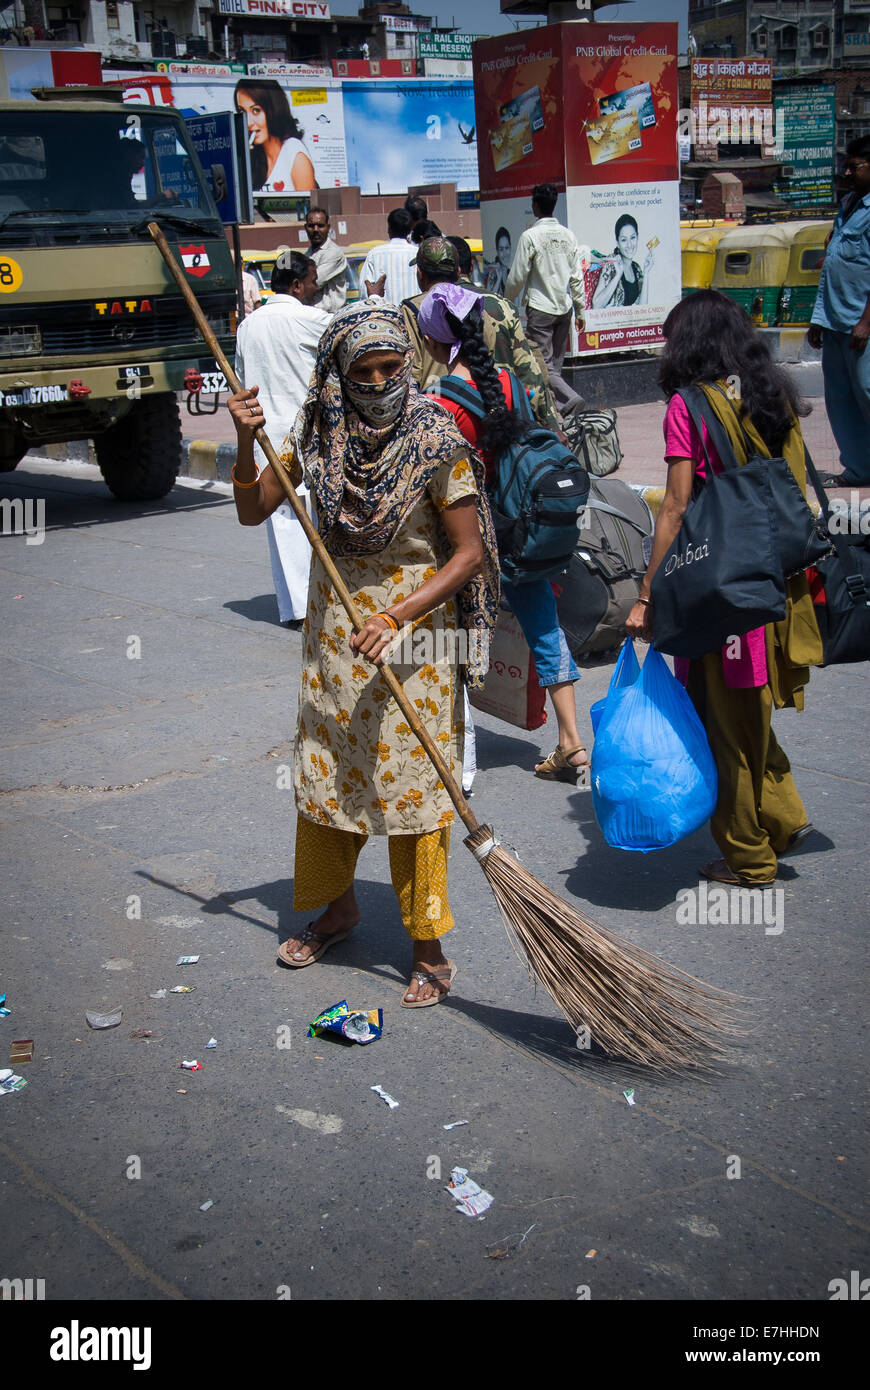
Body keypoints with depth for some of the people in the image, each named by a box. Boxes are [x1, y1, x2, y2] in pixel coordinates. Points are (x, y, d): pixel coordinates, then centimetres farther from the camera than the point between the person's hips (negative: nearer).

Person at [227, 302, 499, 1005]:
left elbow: (468, 552, -13)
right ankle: (338, 905, 38)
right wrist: (246, 444, -15)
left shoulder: (435, 441, -14)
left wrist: (397, 617, -24)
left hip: (413, 619, -5)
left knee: (411, 779, -2)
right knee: (325, 763, 15)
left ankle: (430, 950, 10)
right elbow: (253, 511, 3)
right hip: (333, 620, 5)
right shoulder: (320, 433, -2)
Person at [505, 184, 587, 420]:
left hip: (540, 308, -6)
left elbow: (517, 277, -7)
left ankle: (571, 399, -22)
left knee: (543, 363, -5)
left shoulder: (529, 236, -12)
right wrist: (580, 310, 14)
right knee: (556, 362, 13)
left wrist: (507, 301, 11)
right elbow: (577, 276, 7)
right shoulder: (568, 235, 4)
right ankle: (557, 409, 15)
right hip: (565, 307, 6)